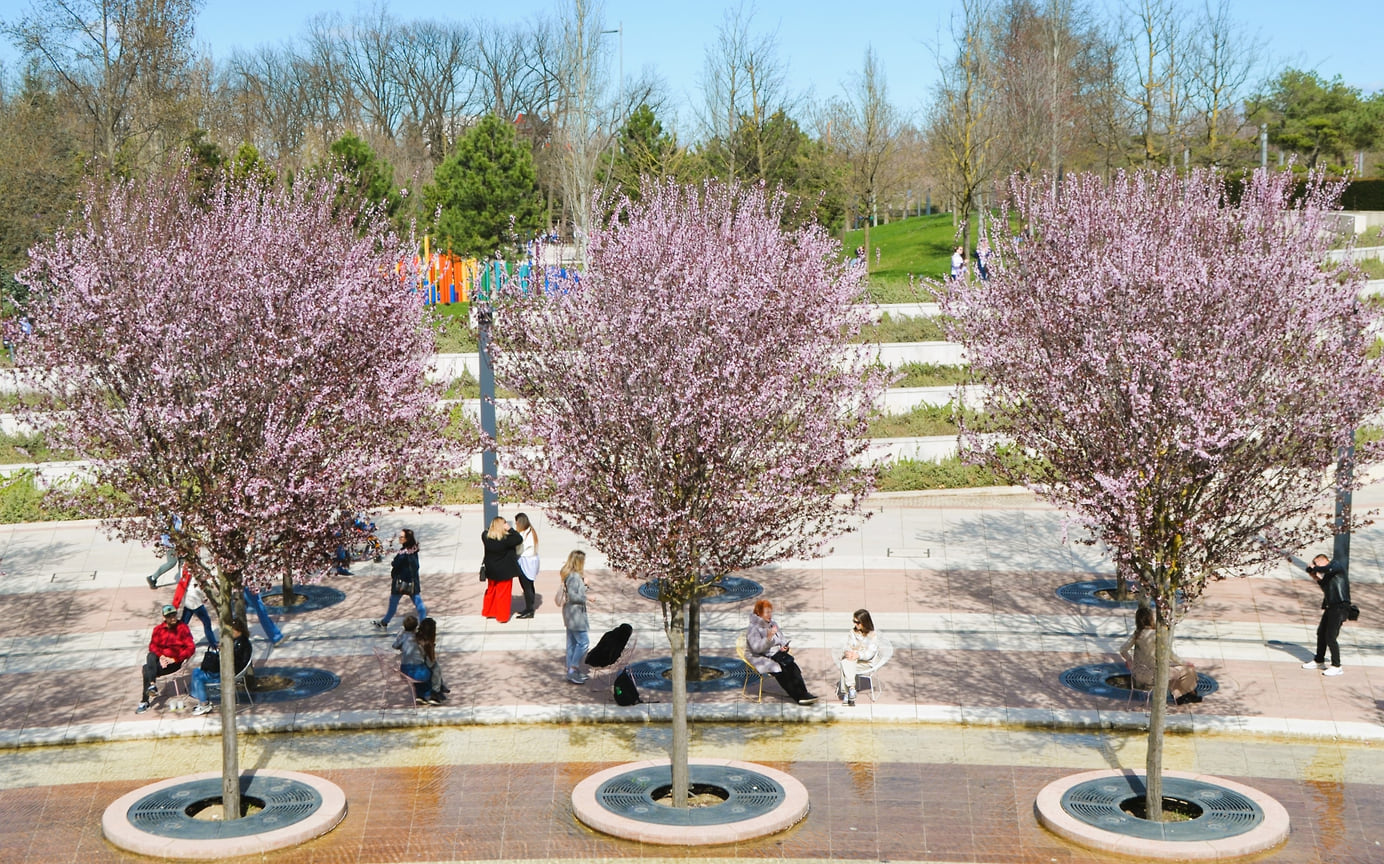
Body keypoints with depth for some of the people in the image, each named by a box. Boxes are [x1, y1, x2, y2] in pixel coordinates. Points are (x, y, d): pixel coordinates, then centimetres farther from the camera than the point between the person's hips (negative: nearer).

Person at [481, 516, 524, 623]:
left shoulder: (486, 537, -12)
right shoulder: (506, 539, -27)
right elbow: (519, 539, -20)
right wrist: (510, 529, -20)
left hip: (491, 570, 5)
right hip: (504, 571, -5)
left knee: (491, 590, 23)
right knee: (503, 593, 8)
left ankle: (489, 612, 35)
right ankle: (502, 617, 15)